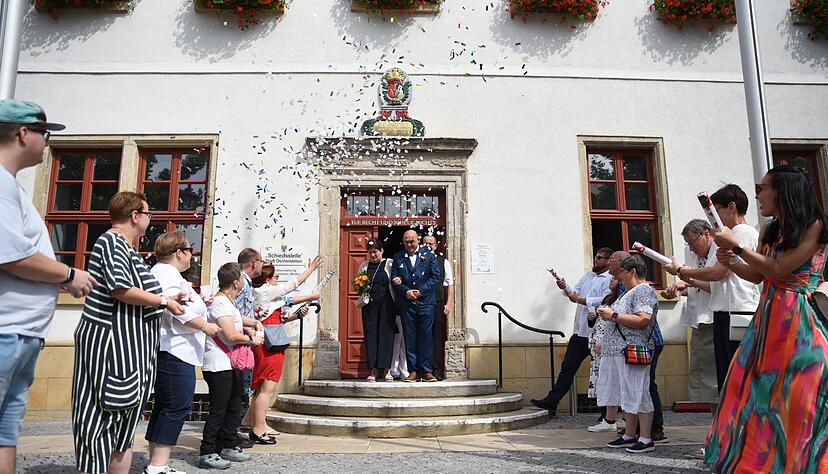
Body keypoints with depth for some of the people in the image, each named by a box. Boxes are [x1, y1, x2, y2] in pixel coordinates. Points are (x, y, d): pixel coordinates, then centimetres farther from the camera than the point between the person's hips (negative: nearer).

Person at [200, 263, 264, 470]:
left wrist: (253, 324, 16)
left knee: (233, 408, 16)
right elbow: (232, 335, -24)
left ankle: (229, 447, 27)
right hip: (219, 366, -11)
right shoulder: (220, 303, -18)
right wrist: (252, 339, -9)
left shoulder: (229, 302, 15)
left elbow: (237, 317, 35)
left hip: (231, 365, 11)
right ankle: (207, 454, 5)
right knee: (218, 411, -4)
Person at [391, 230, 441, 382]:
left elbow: (436, 276, 1)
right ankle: (412, 371, 9)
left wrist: (421, 291, -9)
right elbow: (394, 279, 5)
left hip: (425, 302, -1)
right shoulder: (398, 257, 8)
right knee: (409, 337, 3)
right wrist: (406, 291, -11)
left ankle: (426, 371, 10)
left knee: (426, 337, 2)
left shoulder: (428, 255, 5)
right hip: (406, 304, 1)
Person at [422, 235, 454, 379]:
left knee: (438, 337, 0)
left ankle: (437, 371, 5)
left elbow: (450, 284, 7)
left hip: (438, 303, 0)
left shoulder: (443, 262, 11)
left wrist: (448, 304, -1)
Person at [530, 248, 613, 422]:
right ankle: (551, 402, 15)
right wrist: (565, 287, -12)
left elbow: (605, 301, -22)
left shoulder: (610, 279, -9)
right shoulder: (589, 274, 16)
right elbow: (575, 291, 10)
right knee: (568, 366, 9)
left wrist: (579, 300, -17)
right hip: (580, 331, 8)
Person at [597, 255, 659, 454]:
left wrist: (614, 315, -18)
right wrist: (608, 314, 11)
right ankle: (630, 435, 20)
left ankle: (646, 439, 2)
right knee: (626, 396, 13)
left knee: (637, 395, -5)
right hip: (618, 351, 10)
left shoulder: (643, 291, -10)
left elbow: (643, 320, -23)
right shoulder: (631, 291, 21)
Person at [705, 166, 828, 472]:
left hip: (797, 320, -7)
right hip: (768, 317, 7)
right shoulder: (769, 230, 13)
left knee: (790, 396, 0)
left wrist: (737, 247, -10)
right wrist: (730, 263, -3)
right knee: (754, 387, 5)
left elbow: (778, 269, -15)